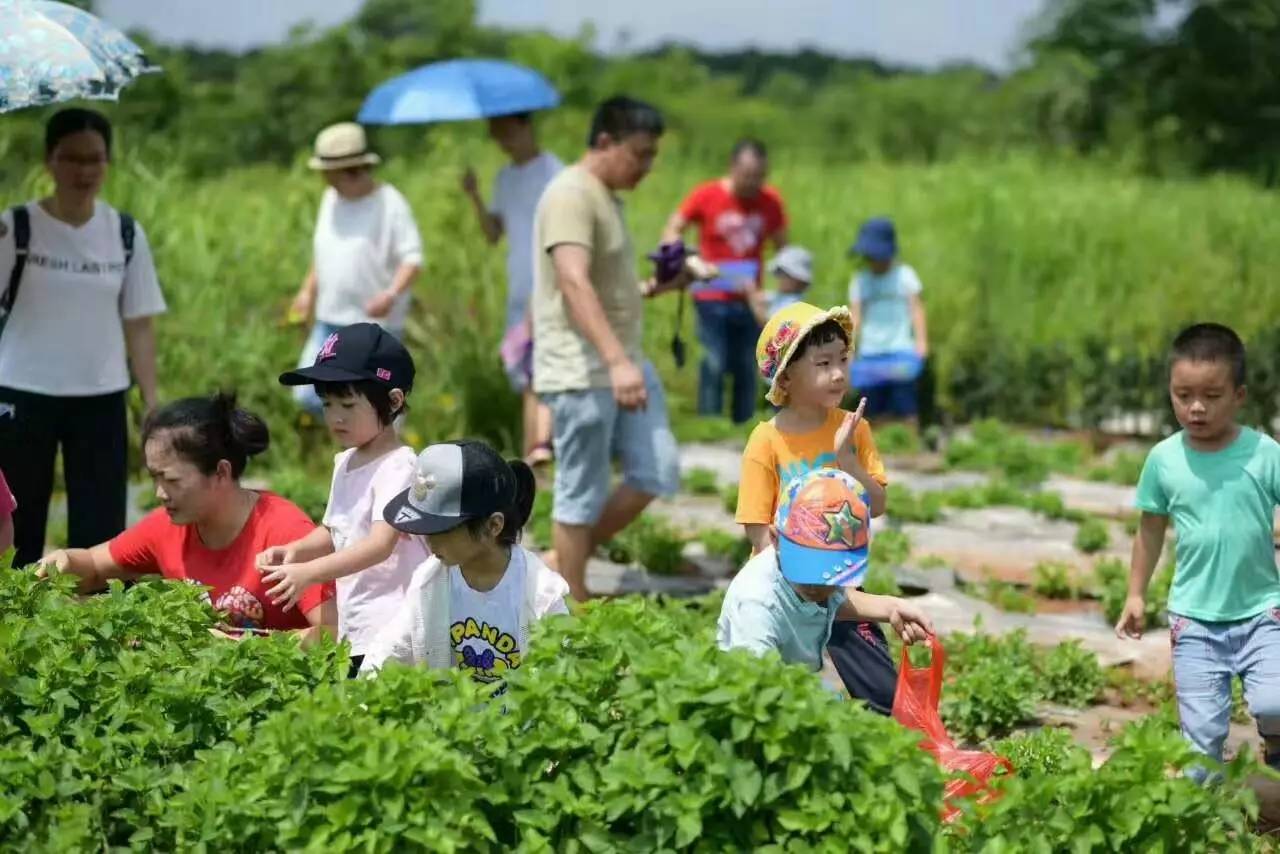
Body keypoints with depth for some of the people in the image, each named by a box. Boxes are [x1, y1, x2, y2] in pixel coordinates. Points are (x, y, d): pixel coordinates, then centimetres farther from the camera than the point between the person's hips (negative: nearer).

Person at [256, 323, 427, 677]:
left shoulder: (398, 467, -13)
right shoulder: (346, 463, 15)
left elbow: (380, 545, -23)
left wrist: (308, 573, -32)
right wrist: (294, 550, 2)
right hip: (353, 629, 8)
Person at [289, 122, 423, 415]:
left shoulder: (389, 204, -12)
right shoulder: (331, 199, 8)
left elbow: (413, 259, -16)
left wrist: (391, 295, -31)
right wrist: (309, 290, 21)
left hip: (377, 325, -6)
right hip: (331, 321, 7)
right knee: (308, 396, 2)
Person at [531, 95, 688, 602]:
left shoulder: (606, 197, 17)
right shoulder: (571, 196, -15)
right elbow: (574, 284, -28)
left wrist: (656, 288, 11)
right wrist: (617, 362, -37)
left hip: (624, 364, 10)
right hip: (581, 372, -10)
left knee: (656, 472, 6)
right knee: (583, 496, -2)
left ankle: (564, 564, 19)